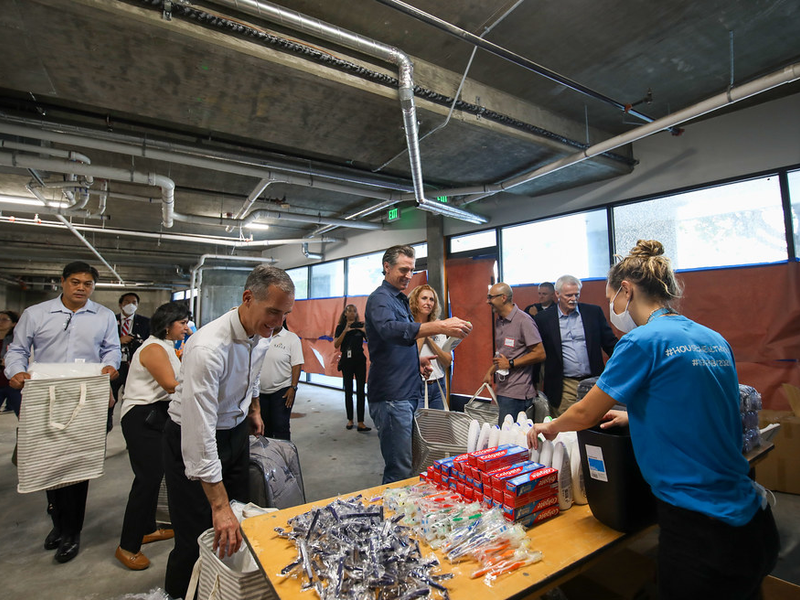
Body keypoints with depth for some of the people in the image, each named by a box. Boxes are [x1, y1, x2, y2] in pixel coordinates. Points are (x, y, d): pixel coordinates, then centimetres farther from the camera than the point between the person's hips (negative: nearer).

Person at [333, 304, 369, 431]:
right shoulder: (340, 327, 3)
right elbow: (336, 345, -9)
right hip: (346, 360, 0)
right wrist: (345, 331, -18)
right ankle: (350, 420, 19)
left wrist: (365, 331, -18)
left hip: (360, 360, 0)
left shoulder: (361, 325, 3)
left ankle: (361, 423, -3)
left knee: (360, 391, -4)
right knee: (348, 391, 8)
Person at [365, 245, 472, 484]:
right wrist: (440, 326, -42)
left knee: (403, 466, 17)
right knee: (400, 472, -4)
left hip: (409, 393, 9)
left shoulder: (401, 300, 19)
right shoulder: (380, 299, -10)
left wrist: (417, 360, 10)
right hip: (392, 396, -9)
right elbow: (390, 330, -33)